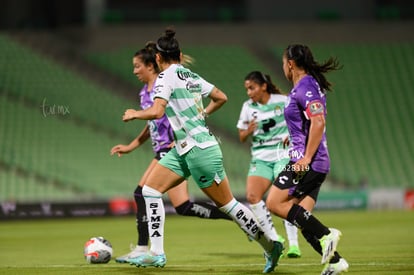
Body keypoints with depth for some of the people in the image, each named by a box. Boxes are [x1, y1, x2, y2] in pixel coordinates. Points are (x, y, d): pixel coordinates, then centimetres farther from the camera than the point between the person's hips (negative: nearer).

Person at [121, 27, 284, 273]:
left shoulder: (167, 77, -14)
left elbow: (157, 111, -26)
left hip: (200, 150, -9)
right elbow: (221, 97, 17)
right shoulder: (191, 75, 10)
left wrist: (134, 114, -8)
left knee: (226, 203, -1)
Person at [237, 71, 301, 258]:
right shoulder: (248, 107, 7)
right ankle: (273, 238, -1)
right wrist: (248, 131, -10)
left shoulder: (282, 101, -3)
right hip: (261, 158, 4)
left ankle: (293, 244, -11)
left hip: (284, 155, -4)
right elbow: (242, 137, 12)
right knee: (252, 196, -14)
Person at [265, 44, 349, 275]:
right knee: (302, 218, 5)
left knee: (275, 203, -12)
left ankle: (326, 235, -15)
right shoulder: (310, 85, 18)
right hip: (318, 163, 10)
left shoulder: (304, 88, -12)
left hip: (309, 162, -10)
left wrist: (306, 158, -24)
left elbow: (318, 122, -24)